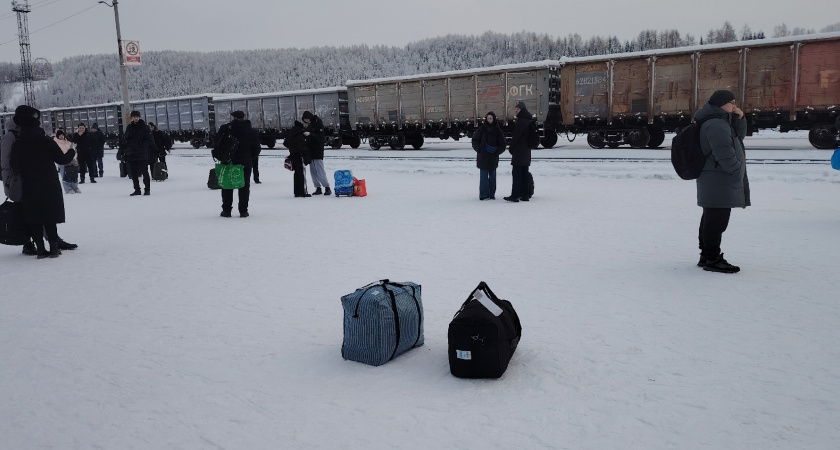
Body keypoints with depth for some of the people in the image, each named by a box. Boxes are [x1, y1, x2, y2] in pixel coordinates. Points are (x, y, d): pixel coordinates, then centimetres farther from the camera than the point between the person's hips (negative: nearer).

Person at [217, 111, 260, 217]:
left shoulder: (225, 128, -4)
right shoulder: (250, 130, 2)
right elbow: (256, 148, 2)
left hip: (228, 162, -1)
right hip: (245, 163, 1)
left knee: (227, 186, 8)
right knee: (244, 186, 7)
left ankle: (226, 210, 9)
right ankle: (243, 211, 5)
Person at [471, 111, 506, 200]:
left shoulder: (498, 131, 4)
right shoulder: (482, 129, 2)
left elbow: (502, 145, 5)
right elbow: (475, 140, 6)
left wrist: (496, 152, -10)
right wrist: (479, 150, -8)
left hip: (493, 158, 2)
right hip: (483, 157, -2)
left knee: (492, 176, 7)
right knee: (484, 176, -4)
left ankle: (491, 194, 15)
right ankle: (483, 195, -2)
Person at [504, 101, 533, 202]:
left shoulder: (521, 121, -14)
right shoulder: (528, 121, 15)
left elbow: (516, 136, -16)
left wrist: (511, 148, -4)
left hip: (519, 152, -9)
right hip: (526, 152, 9)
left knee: (517, 173, -8)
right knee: (525, 173, 10)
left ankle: (515, 195, -8)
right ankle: (525, 195, 13)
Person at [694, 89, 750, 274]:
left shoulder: (721, 122, 19)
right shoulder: (716, 125, -17)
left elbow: (739, 136, 24)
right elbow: (725, 154, -22)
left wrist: (740, 118, 8)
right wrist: (737, 171, -11)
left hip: (716, 182, 11)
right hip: (719, 182, -11)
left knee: (711, 220, 14)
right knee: (717, 221, -8)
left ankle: (706, 256, 22)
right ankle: (713, 259, -5)